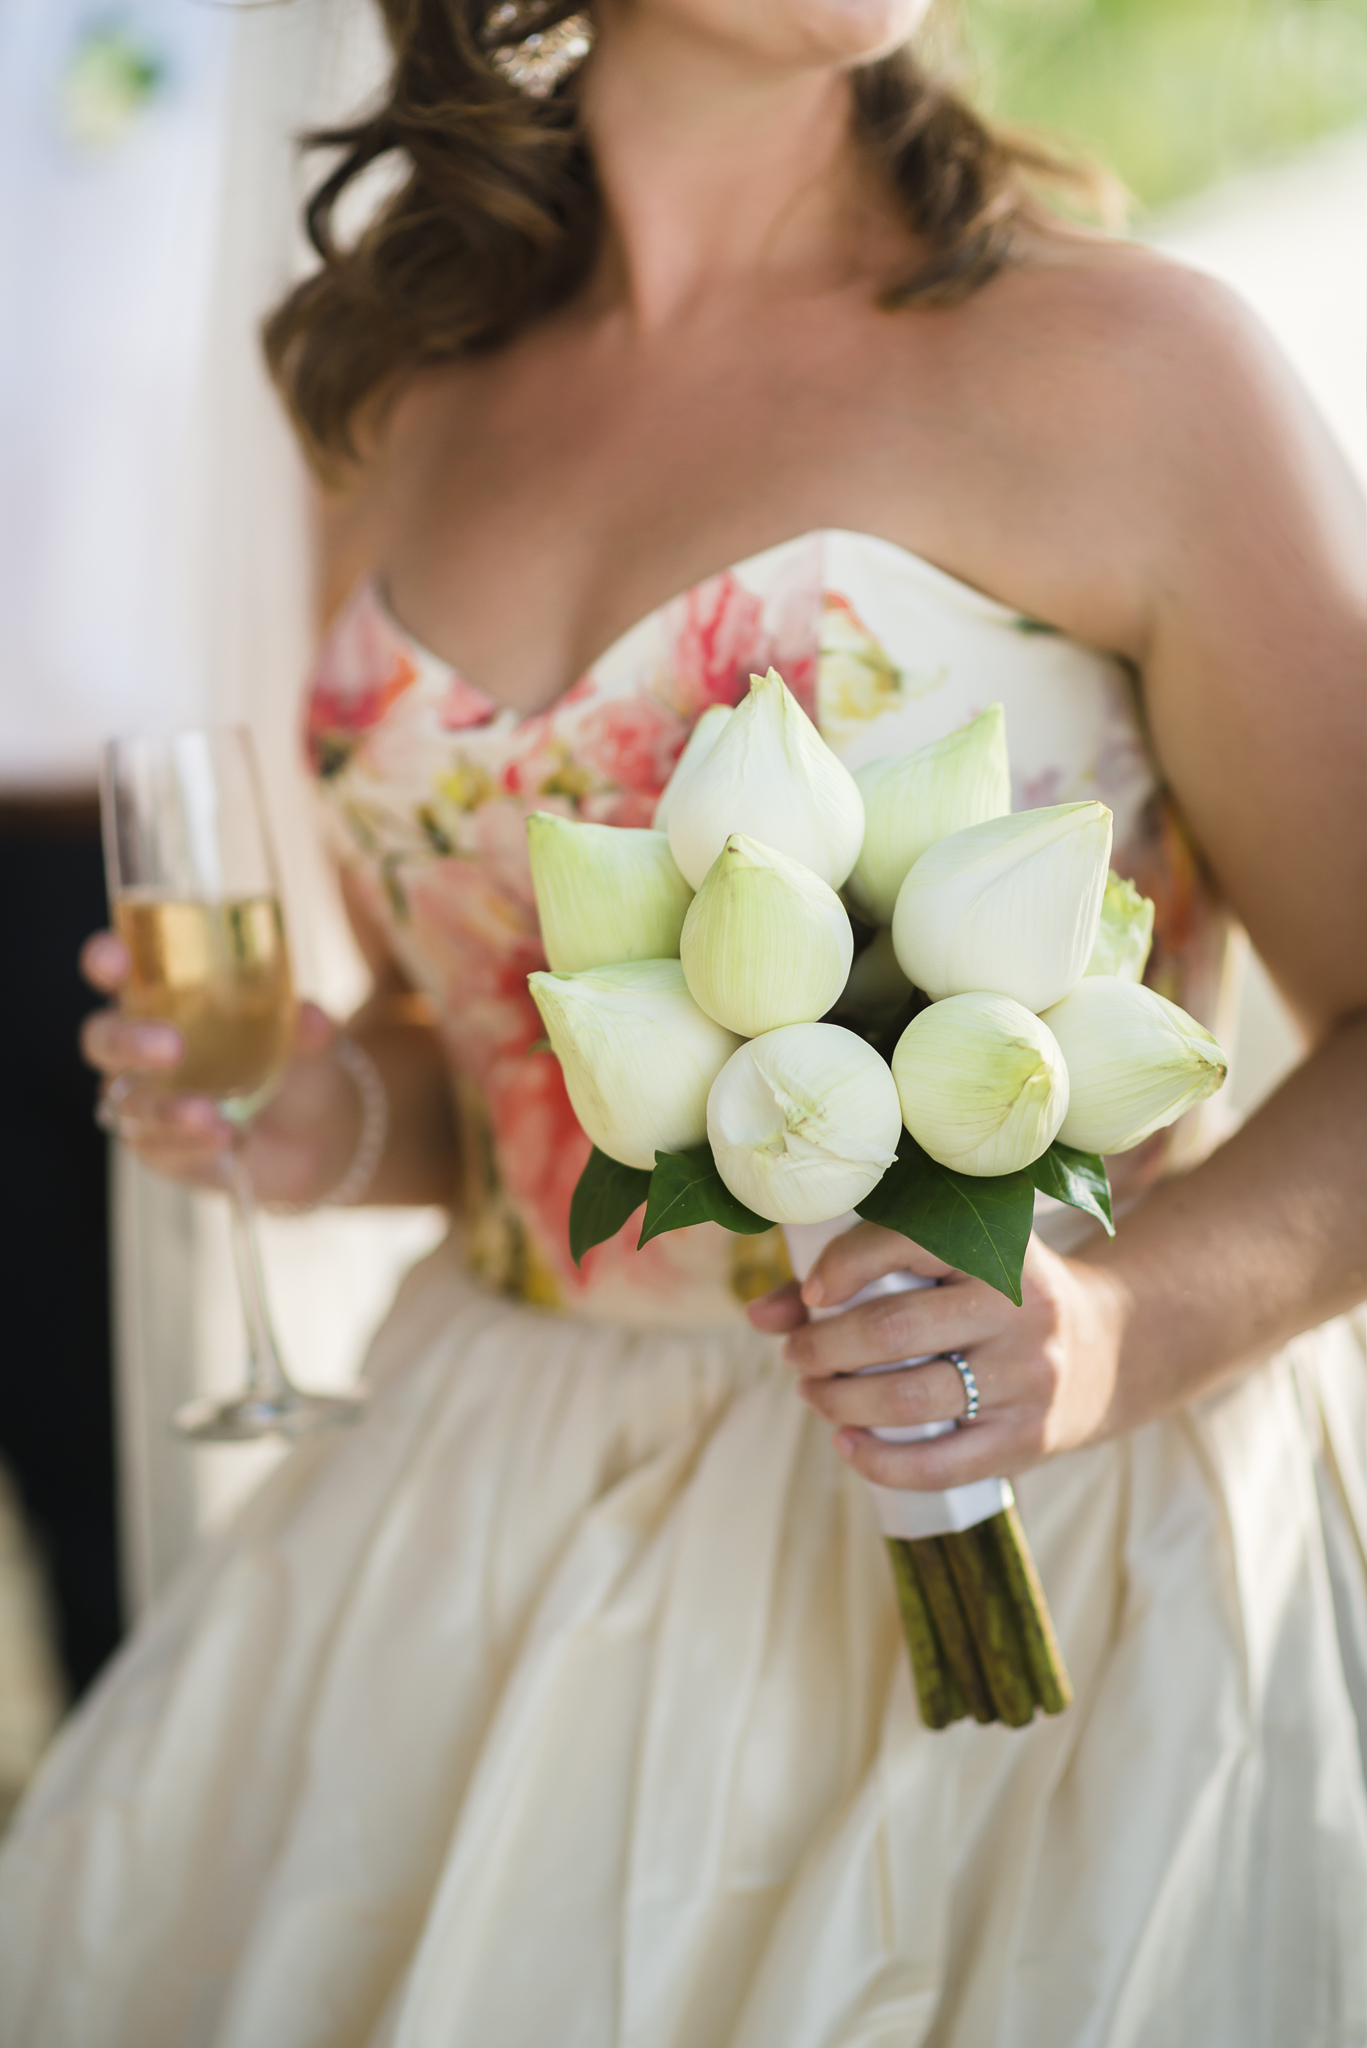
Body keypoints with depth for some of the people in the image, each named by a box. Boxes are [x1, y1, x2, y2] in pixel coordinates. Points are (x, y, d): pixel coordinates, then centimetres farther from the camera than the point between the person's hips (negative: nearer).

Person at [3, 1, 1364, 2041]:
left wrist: (1127, 1323, -26)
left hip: (1020, 1556, -4)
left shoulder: (1123, 363, -10)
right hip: (495, 1535, 5)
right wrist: (332, 1120, -2)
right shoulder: (408, 411, 7)